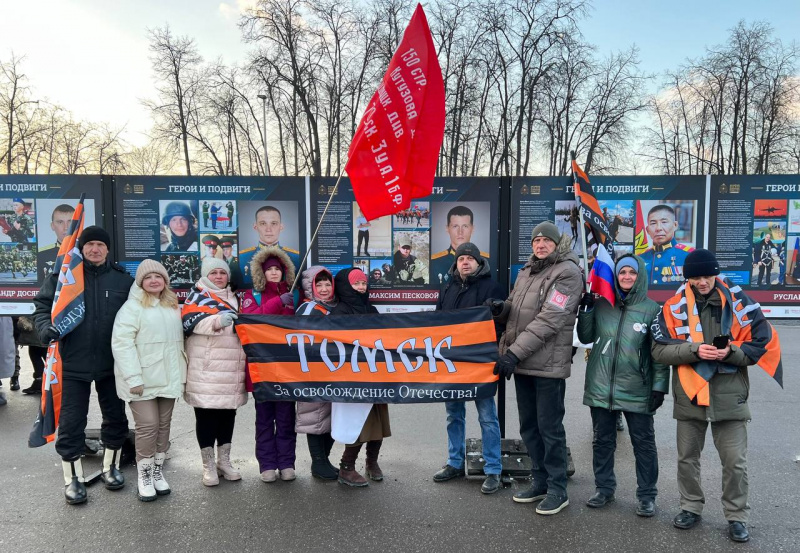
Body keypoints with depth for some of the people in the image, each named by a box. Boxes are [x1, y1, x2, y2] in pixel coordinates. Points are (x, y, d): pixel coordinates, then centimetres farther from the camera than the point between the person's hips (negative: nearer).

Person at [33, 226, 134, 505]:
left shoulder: (122, 278, 1)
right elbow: (43, 305, 3)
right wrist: (46, 327, -15)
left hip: (112, 363, 2)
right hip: (74, 364, -2)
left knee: (116, 417, 13)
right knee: (71, 422, 3)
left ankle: (110, 466, 33)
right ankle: (72, 477, 20)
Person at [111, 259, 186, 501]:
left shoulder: (173, 306, 14)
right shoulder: (132, 307, -8)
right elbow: (122, 343, -16)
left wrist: (181, 372, 13)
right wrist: (133, 377, -21)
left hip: (168, 379, 6)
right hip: (142, 380, -6)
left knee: (164, 425, 11)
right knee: (148, 426, -6)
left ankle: (158, 471, 24)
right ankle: (144, 476, 10)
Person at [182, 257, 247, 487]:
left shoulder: (233, 298, 19)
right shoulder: (197, 295, 0)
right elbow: (191, 322, -20)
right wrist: (217, 320, -36)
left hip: (231, 371, 6)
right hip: (206, 372, -6)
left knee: (228, 414, 12)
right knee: (206, 416, 1)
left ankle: (224, 461, 24)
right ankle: (208, 465, 13)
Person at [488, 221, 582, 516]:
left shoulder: (567, 273, -10)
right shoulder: (526, 271, 15)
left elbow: (549, 320, -18)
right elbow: (515, 310, 21)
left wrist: (514, 352, -21)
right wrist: (501, 308, -4)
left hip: (548, 365, -7)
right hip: (523, 362, 7)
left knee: (550, 428, 1)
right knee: (528, 426, 15)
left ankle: (558, 489, 16)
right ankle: (540, 481, 30)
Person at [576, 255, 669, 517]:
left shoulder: (652, 309, -3)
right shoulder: (601, 305, 5)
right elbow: (586, 338, 9)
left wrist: (659, 386, -7)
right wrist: (586, 310, -3)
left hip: (637, 391, -3)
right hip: (600, 387, 3)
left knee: (644, 443, 7)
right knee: (602, 440, 12)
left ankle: (647, 495, 20)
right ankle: (604, 488, 27)